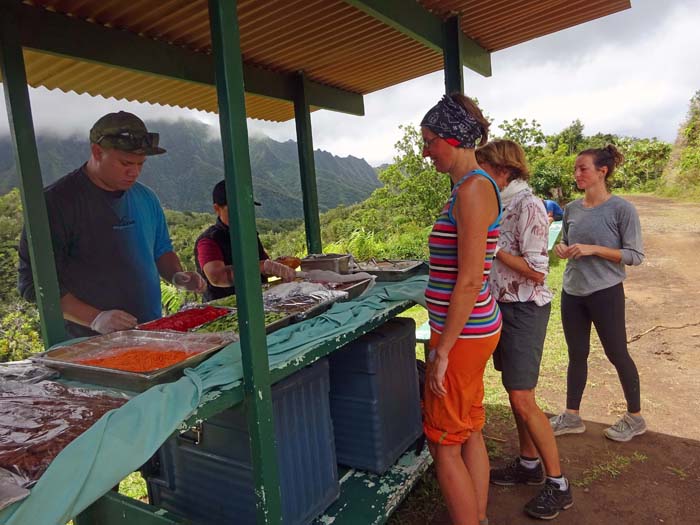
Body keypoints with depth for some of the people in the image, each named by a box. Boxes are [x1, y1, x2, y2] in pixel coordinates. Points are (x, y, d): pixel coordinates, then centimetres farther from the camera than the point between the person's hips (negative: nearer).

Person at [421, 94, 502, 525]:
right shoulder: (472, 186, 11)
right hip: (472, 328, 10)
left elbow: (469, 281, -23)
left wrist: (443, 349, -19)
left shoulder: (472, 188, -19)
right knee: (470, 433, 21)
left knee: (443, 443, 5)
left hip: (463, 333, -10)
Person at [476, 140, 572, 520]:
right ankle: (529, 463, 33)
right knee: (515, 393, 16)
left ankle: (558, 485, 12)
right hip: (503, 304, 9)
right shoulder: (502, 204, 9)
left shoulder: (528, 206, -17)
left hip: (525, 308, -8)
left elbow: (536, 272, -20)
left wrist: (492, 247, -19)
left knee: (523, 399, -4)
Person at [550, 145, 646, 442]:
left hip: (606, 293, -5)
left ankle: (635, 417, 29)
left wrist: (593, 250, -20)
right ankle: (572, 416, 25)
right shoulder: (571, 209, 6)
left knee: (617, 354, 8)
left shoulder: (621, 209, -10)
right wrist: (562, 249, -5)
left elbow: (635, 256, -11)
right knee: (577, 354, 13)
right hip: (572, 293, 5)